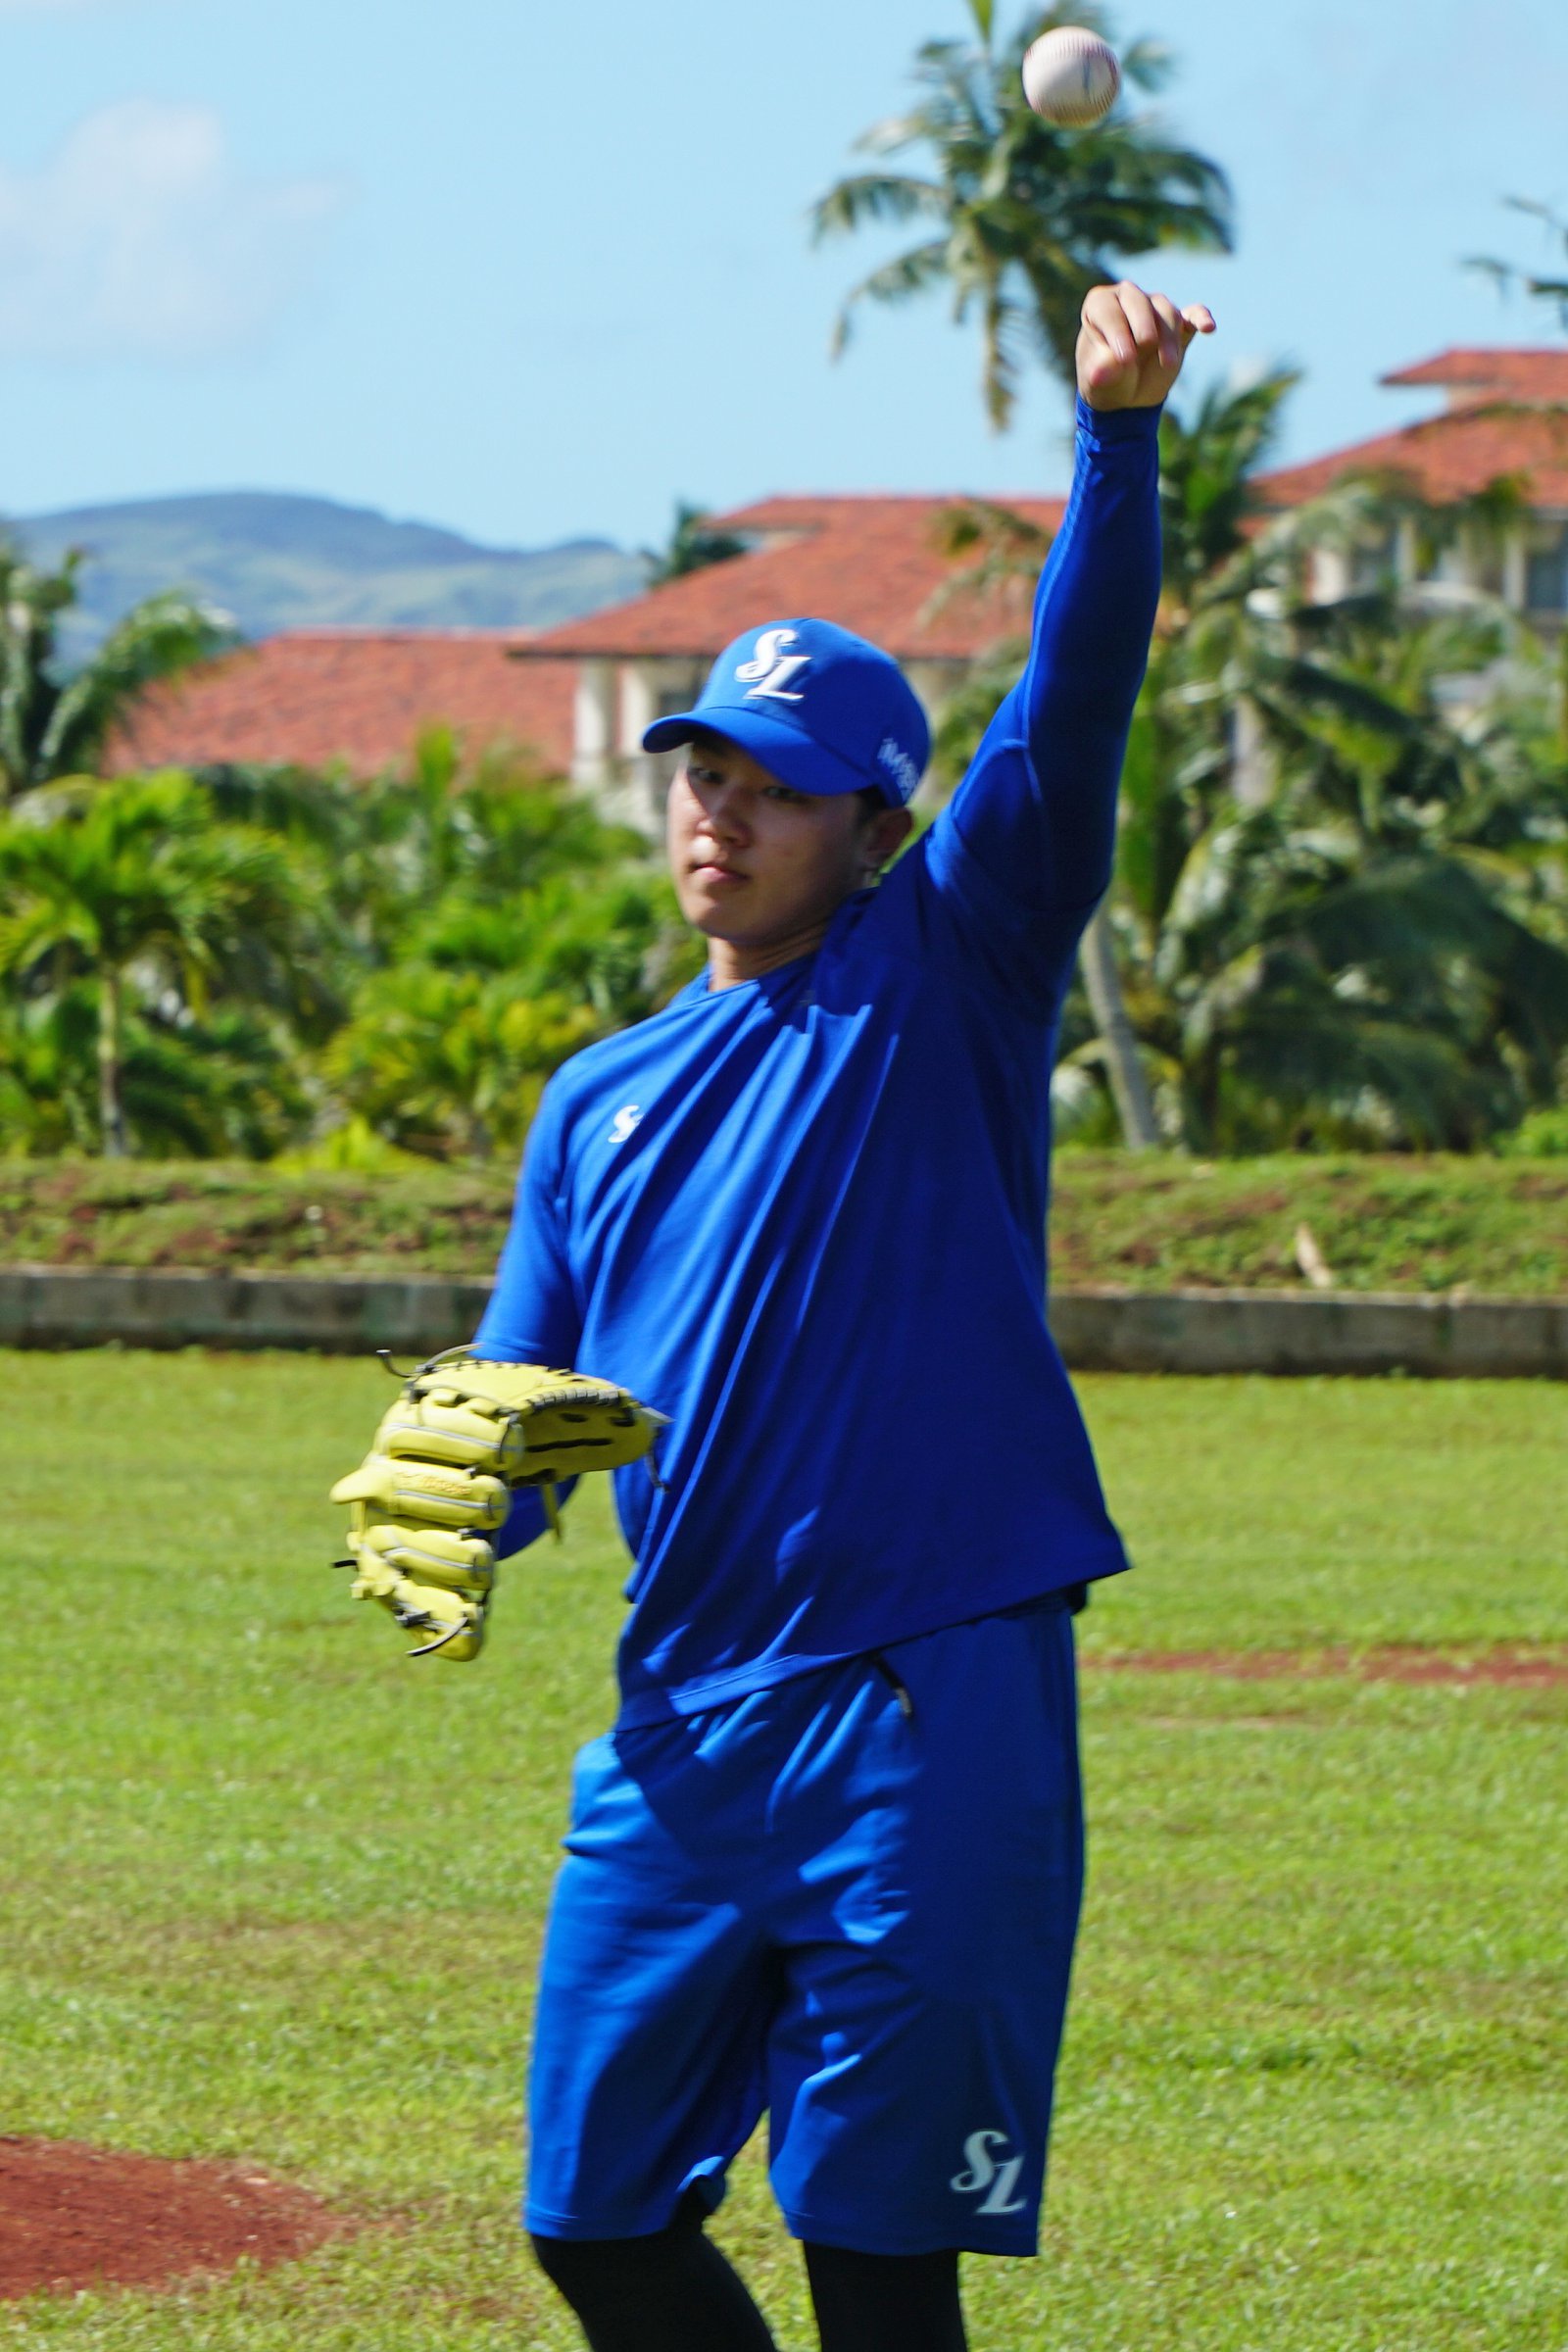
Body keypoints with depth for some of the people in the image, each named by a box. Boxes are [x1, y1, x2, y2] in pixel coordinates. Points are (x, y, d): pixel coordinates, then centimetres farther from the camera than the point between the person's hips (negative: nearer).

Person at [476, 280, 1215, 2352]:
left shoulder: (947, 978, 3)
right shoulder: (601, 1102, 19)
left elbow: (1072, 707, -10)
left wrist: (1116, 433, -25)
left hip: (930, 1702, -6)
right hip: (680, 1717, 6)